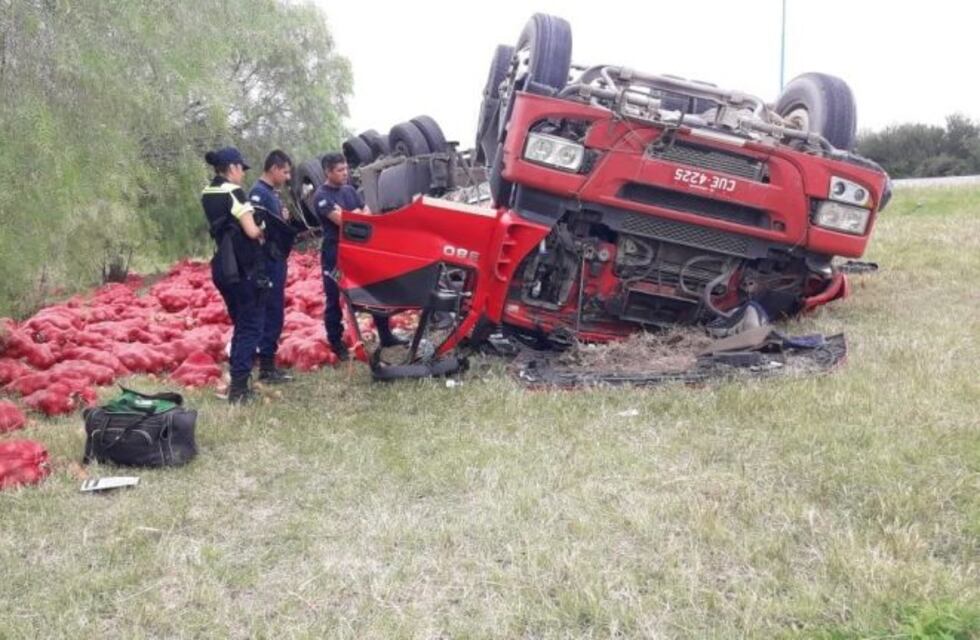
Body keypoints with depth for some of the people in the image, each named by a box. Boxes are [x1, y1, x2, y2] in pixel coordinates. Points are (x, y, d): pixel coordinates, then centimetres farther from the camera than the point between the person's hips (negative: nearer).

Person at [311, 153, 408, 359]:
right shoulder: (321, 196, -11)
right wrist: (357, 214, -6)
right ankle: (336, 343, 11)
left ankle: (385, 336, 19)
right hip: (334, 254, -7)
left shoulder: (350, 190, 11)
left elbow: (368, 215, 8)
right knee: (335, 300, 2)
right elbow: (341, 220, -22)